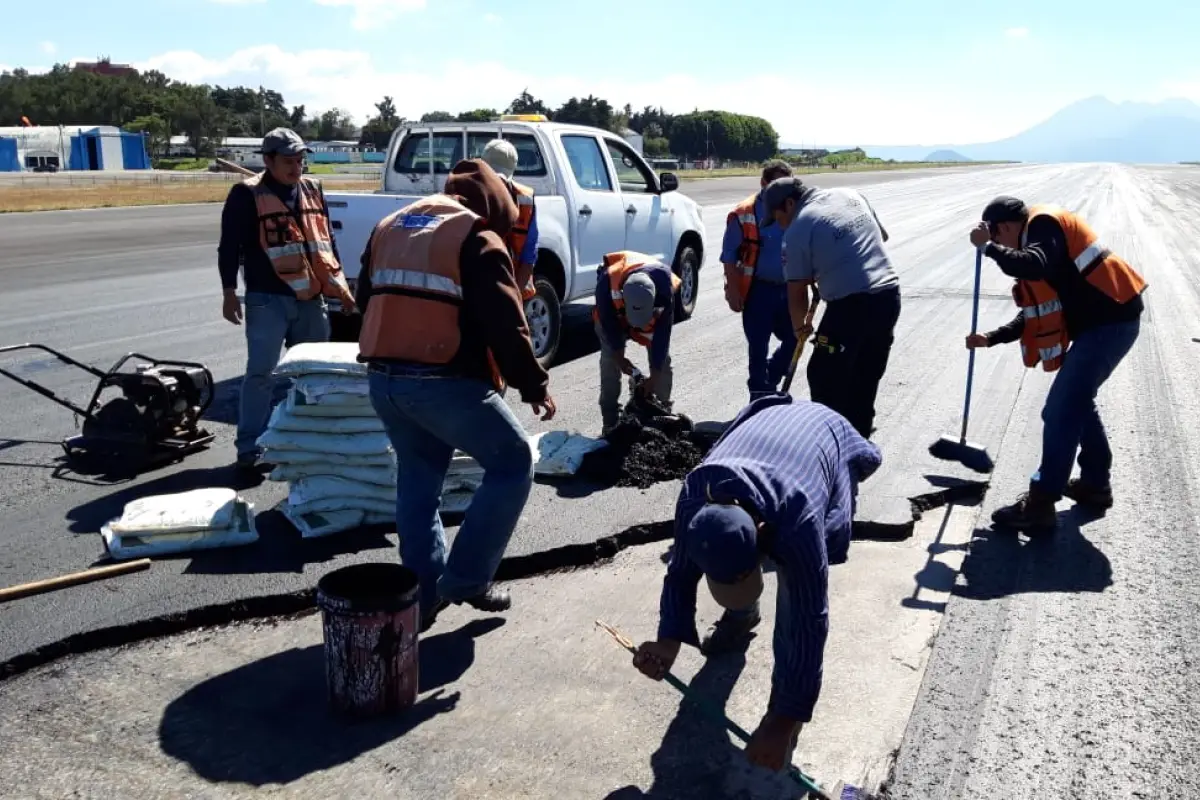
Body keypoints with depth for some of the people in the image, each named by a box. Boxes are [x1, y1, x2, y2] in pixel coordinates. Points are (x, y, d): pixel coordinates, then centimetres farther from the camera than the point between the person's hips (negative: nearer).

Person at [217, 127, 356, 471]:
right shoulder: (247, 195, -5)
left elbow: (326, 239, 20)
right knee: (261, 373, -7)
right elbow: (229, 246, -4)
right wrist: (229, 293, -9)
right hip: (268, 299, -5)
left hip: (310, 298, 6)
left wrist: (338, 285, 17)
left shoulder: (313, 191, 12)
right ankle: (250, 447, 1)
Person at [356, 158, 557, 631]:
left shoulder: (387, 228, 19)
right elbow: (505, 324, -12)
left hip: (383, 378, 8)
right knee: (512, 464, 8)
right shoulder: (476, 237, -5)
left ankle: (424, 591, 22)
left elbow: (367, 302, 25)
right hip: (444, 381, -7)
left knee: (418, 477, 21)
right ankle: (467, 578, 6)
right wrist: (534, 385, -4)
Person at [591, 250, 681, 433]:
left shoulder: (664, 287, -42)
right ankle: (610, 423, -1)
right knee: (610, 361, -9)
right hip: (614, 314, 0)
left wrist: (654, 376, -29)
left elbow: (663, 332, -32)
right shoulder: (607, 283, -43)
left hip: (655, 312, 1)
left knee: (662, 360, -5)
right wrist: (619, 358, -16)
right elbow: (609, 326, -24)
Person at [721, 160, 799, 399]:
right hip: (759, 290, -5)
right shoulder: (744, 215, -10)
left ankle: (769, 383, 35)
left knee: (794, 339, 13)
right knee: (759, 346, 4)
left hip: (789, 289, 5)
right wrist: (733, 291, -12)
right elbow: (730, 257, -8)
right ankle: (760, 395, 19)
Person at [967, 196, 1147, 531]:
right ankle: (1095, 483, 34)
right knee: (1077, 401, 22)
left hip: (1110, 321, -11)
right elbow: (1035, 313, 20)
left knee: (1060, 411, -10)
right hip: (1104, 320, 11)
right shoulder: (1041, 234, 19)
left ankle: (1040, 505, -6)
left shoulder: (1044, 223, -11)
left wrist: (989, 247, -21)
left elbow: (1034, 268, -34)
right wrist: (991, 338, 15)